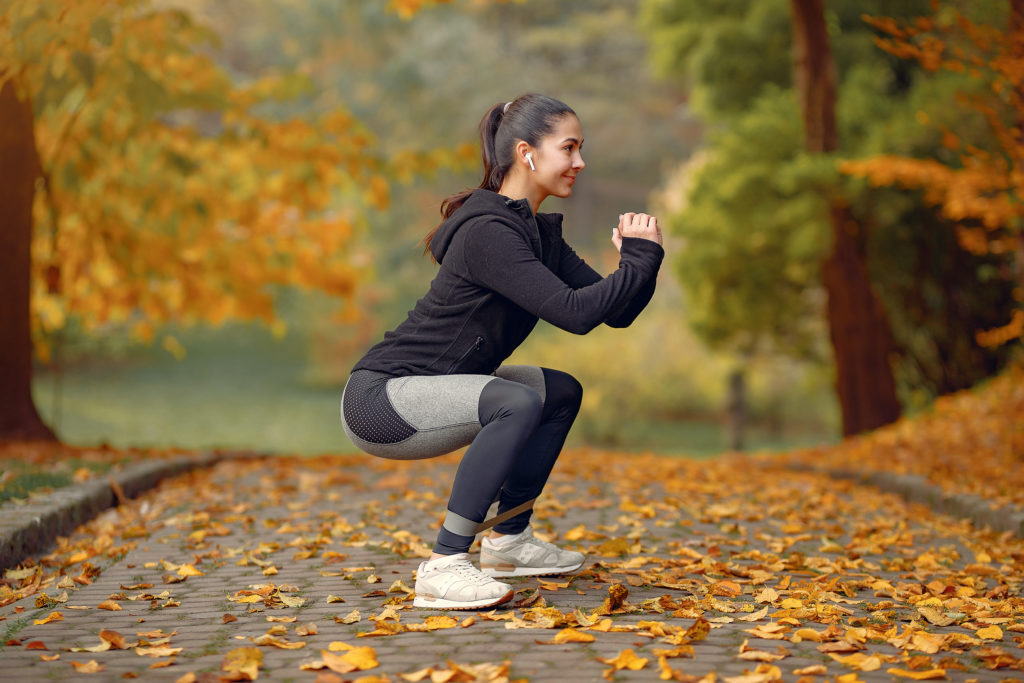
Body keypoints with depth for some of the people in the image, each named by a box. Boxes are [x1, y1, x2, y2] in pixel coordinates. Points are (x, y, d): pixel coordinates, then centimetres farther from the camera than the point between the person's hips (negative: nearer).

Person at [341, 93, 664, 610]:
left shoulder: (539, 232, 10)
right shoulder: (487, 232, -21)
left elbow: (616, 312, 7)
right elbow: (574, 312, -28)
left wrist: (639, 258, -11)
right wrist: (641, 258, -18)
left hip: (422, 394, 10)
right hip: (378, 399, -10)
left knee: (562, 392, 18)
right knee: (519, 403, -31)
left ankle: (509, 540, 25)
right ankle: (444, 567, -26)